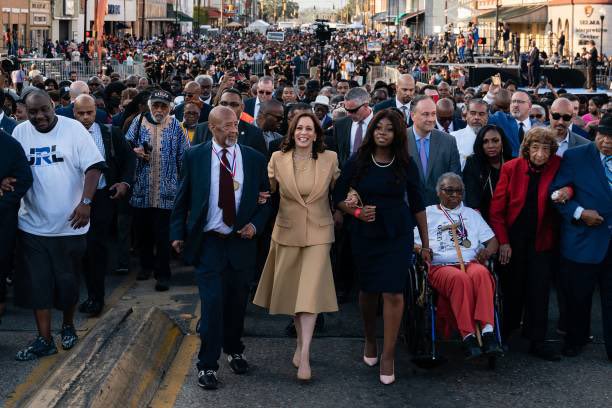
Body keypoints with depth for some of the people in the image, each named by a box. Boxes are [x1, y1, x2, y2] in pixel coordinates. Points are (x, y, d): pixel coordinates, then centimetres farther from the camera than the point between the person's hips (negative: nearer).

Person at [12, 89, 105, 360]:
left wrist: (86, 202, -20)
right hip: (33, 224, 2)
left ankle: (68, 326, 33)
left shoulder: (73, 128, -7)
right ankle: (44, 340, 13)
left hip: (69, 223, -2)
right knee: (36, 284, 3)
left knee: (68, 281, 10)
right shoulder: (20, 132, 2)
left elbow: (93, 166, -11)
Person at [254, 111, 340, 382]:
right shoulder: (278, 159, -2)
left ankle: (305, 354, -10)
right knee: (292, 289, 12)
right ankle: (301, 341, 30)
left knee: (310, 290, -9)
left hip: (318, 234, -2)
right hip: (287, 232, 2)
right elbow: (267, 190, 7)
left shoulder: (329, 159, -2)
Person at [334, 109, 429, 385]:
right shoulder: (357, 162, -1)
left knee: (393, 292, -9)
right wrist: (357, 212, -16)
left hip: (398, 234, -1)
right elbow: (339, 198, 4)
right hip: (364, 233, 1)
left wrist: (425, 243, 4)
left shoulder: (406, 164, -1)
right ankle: (370, 341, 34)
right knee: (368, 290, 11)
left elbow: (417, 204, 4)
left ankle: (388, 355, -1)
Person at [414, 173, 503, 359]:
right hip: (440, 267, -2)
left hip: (471, 263, 2)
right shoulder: (428, 214, 20)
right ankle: (468, 336, -43)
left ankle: (487, 332, -47)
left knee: (481, 273, -36)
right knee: (460, 278, -38)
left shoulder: (472, 214, 28)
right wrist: (422, 251, -11)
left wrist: (487, 252, -1)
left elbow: (492, 241, 23)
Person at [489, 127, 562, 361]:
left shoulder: (557, 167, -5)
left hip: (541, 240, 1)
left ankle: (537, 341, 9)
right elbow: (496, 208, -5)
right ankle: (504, 334, 23)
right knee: (511, 290, 9)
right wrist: (503, 242, -9)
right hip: (512, 240, -1)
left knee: (539, 291, 2)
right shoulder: (511, 168, -7)